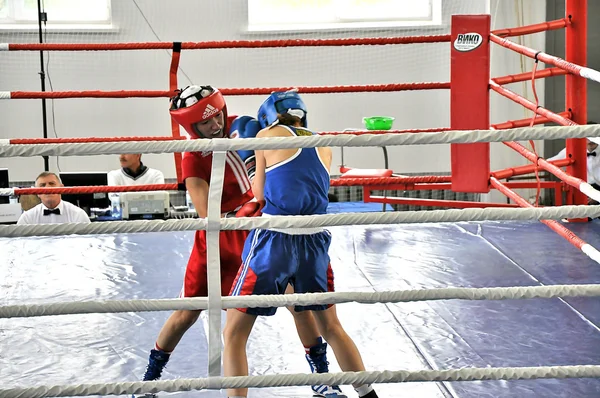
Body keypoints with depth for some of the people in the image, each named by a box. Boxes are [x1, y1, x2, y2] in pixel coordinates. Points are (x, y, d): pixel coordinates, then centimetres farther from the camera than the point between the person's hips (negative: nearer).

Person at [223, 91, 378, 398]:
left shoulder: (268, 136, 3)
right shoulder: (323, 146, 15)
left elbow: (260, 193, 9)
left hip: (273, 241, -5)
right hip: (314, 242, 5)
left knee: (234, 333, 5)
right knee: (331, 327, 25)